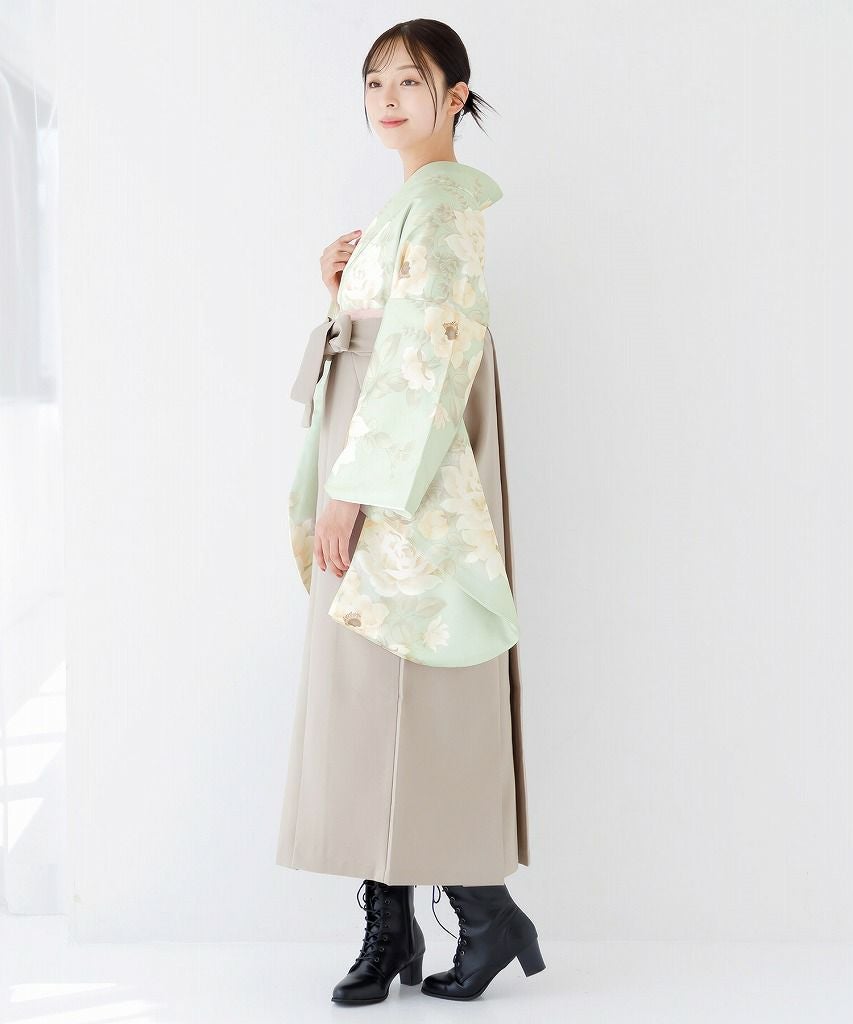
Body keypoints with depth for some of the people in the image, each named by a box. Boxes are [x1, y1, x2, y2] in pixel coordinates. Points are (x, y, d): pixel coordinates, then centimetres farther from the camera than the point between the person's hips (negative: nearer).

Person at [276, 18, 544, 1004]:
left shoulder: (439, 202, -10)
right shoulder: (410, 203, 19)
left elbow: (426, 356, -19)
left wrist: (353, 489, -21)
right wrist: (341, 288, 5)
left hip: (408, 481, -9)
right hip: (375, 481, 9)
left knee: (395, 699, -7)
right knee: (364, 696, 8)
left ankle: (487, 912, 5)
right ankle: (389, 928, 14)